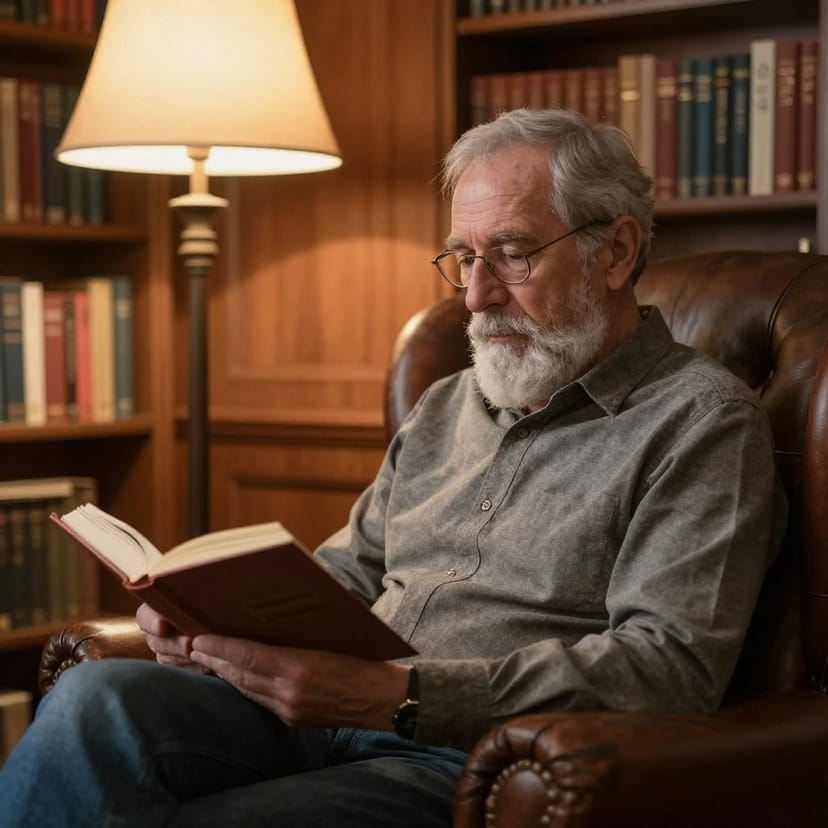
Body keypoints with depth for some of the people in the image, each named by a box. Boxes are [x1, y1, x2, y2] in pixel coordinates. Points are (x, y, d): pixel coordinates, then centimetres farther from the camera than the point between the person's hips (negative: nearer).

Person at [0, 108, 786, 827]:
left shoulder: (702, 421, -1)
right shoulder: (447, 406, 23)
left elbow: (671, 668, -14)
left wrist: (400, 695, -23)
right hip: (330, 720, 7)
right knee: (99, 700, -24)